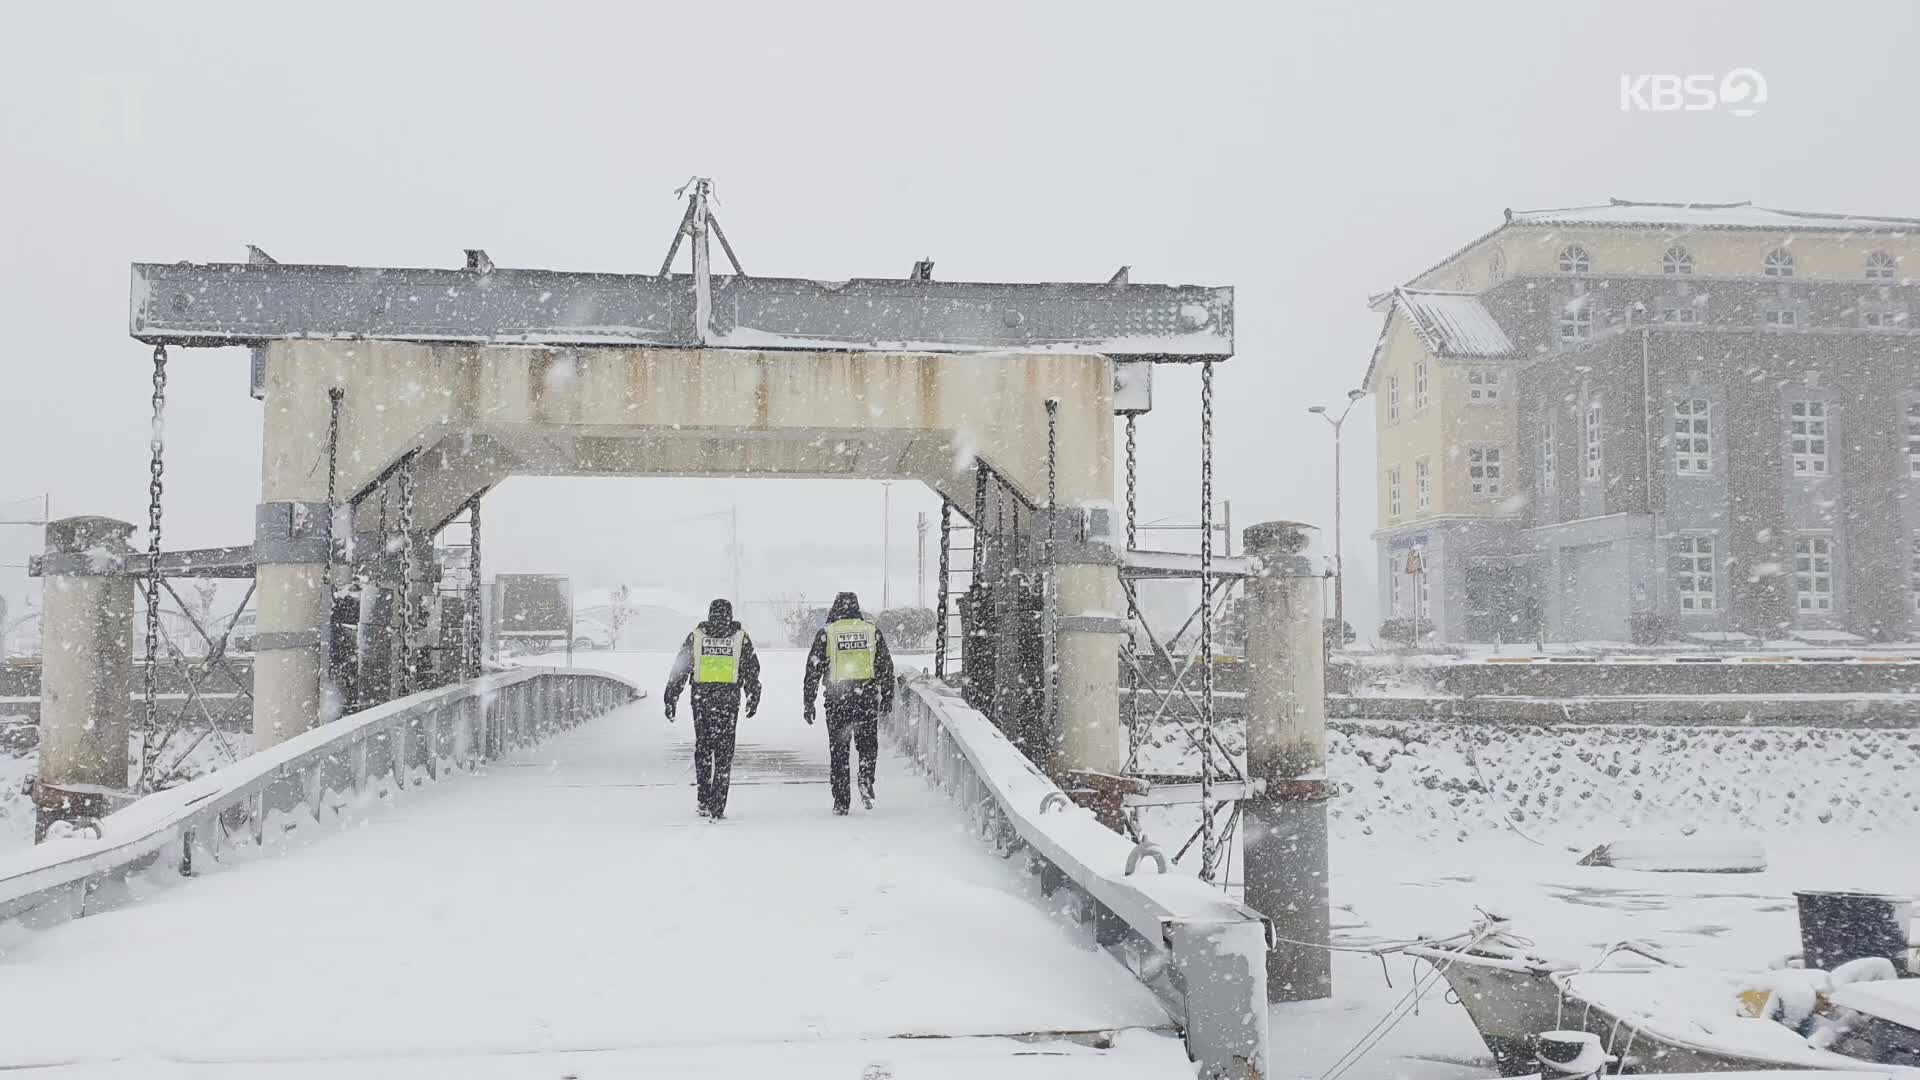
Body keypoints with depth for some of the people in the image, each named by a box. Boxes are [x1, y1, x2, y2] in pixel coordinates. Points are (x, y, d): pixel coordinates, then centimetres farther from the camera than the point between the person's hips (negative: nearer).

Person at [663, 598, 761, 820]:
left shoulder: (696, 636, 5)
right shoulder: (741, 638, 3)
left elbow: (679, 670, 3)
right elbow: (752, 672, 7)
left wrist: (670, 700, 7)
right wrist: (753, 700, 17)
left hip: (701, 699, 1)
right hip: (729, 701, -1)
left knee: (702, 749, 16)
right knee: (724, 753, 4)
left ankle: (704, 802, 12)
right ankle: (718, 808, 1)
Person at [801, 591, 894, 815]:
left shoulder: (826, 633, 1)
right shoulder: (872, 631, 6)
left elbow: (813, 669, 0)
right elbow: (886, 667, 9)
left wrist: (808, 702, 5)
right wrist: (887, 696, 18)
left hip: (837, 698, -1)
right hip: (867, 697, 1)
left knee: (838, 751, 8)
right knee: (868, 746, 16)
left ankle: (841, 802, 8)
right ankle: (866, 782, -8)